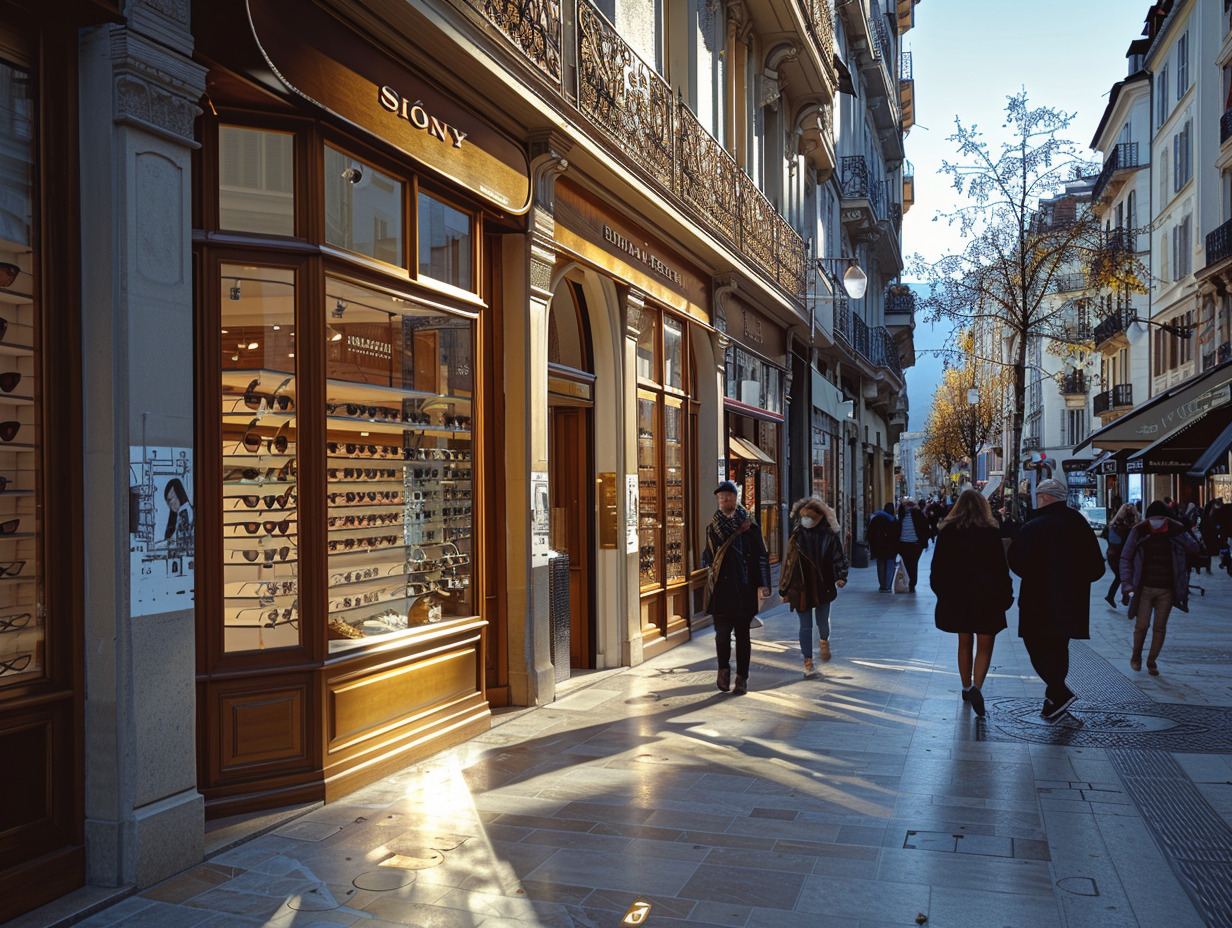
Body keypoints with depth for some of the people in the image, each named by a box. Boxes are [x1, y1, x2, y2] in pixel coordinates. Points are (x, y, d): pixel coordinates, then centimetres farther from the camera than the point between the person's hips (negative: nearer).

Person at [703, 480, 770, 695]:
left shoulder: (749, 526, 2)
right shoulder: (713, 526, 9)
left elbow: (761, 556, 2)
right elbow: (707, 557, 13)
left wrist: (762, 585, -6)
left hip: (744, 588, -1)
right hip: (721, 587, 1)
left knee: (742, 632, 3)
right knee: (722, 631, -7)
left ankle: (742, 678, 12)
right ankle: (724, 669, 15)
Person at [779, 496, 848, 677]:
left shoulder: (829, 535, -3)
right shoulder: (796, 534, 1)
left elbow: (839, 557, 3)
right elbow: (789, 561, 7)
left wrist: (840, 577, -14)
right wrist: (785, 588, 8)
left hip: (823, 587, 0)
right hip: (801, 588, 1)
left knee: (822, 621, 10)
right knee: (805, 626, 0)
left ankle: (824, 642, 45)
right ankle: (808, 662, 8)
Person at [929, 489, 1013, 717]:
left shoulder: (947, 531, 0)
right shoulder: (991, 531, -7)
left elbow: (938, 566, 4)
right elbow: (1001, 567, -6)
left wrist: (942, 592, 15)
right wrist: (1006, 596, 3)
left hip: (956, 597, 3)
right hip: (986, 597, -3)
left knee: (965, 643, 17)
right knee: (985, 646, 3)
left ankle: (967, 687, 25)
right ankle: (976, 686, -17)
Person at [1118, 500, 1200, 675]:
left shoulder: (1176, 532, -2)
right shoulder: (1138, 532, -5)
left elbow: (1194, 551, -2)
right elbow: (1125, 558, -1)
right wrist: (1127, 584, -8)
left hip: (1167, 590, 1)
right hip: (1144, 588, -1)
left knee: (1160, 627, 5)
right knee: (1142, 625, -2)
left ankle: (1152, 661, 22)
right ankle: (1136, 655, 23)